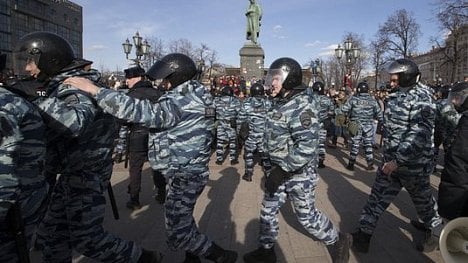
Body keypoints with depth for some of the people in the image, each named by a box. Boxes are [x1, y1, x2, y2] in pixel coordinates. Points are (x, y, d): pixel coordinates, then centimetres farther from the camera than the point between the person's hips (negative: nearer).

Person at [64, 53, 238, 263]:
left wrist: (95, 90, -29)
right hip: (188, 171, 10)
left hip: (184, 176, -10)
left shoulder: (179, 103, -24)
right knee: (182, 220, 25)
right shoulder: (195, 96, 6)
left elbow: (142, 111, -33)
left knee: (177, 234, 2)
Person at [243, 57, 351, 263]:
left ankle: (338, 242, 35)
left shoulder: (302, 106, -23)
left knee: (306, 216, 9)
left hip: (299, 172, -8)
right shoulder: (281, 103, 6)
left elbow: (306, 147, -30)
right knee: (268, 210, 14)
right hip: (280, 169, 8)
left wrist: (282, 170, -28)